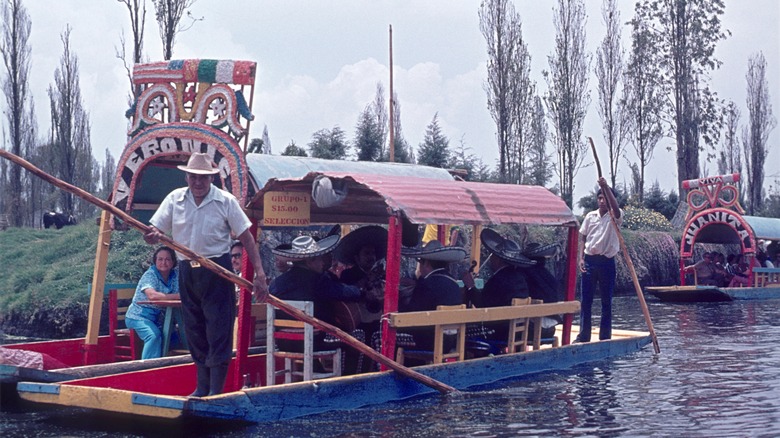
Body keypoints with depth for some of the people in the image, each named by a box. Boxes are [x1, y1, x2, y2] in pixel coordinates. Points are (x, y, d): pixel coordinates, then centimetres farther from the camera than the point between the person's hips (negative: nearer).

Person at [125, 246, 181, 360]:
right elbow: (152, 295, -34)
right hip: (139, 316, -6)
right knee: (154, 335, -32)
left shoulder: (176, 275, 1)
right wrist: (178, 296, -37)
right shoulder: (150, 275, -16)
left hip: (159, 318, 6)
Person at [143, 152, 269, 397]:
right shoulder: (175, 199, 2)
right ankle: (202, 388, 21)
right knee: (194, 331, 10)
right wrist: (152, 237, -27)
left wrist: (259, 274, -12)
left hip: (217, 271, -3)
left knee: (218, 330, -6)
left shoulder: (226, 201, -5)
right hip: (187, 271, 4)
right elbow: (155, 232, -1)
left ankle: (216, 390, -1)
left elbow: (246, 237, -5)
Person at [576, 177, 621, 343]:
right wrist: (581, 258, 0)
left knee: (606, 301, 4)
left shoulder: (615, 217, -1)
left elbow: (615, 207, -25)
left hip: (607, 262, -3)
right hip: (589, 260, 3)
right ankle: (583, 336, 10)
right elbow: (583, 238, 11)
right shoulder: (590, 216, 8)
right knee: (586, 300, 4)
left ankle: (605, 336, 10)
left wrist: (606, 187, -30)